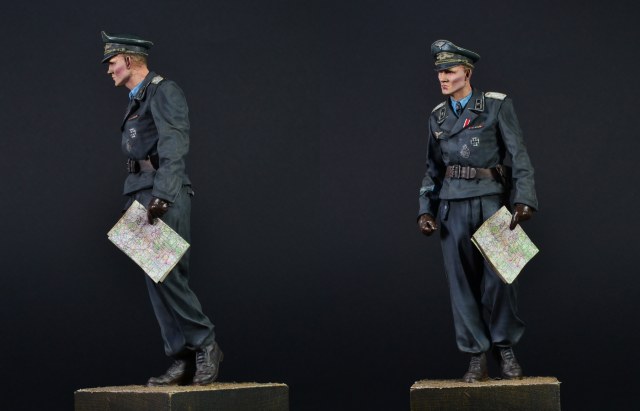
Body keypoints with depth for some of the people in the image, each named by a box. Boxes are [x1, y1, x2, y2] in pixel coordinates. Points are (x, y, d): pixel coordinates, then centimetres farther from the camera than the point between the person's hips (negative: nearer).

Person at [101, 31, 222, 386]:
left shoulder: (163, 91, -5)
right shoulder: (136, 101, 22)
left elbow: (173, 147, -16)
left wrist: (161, 196, -26)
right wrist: (134, 203, 15)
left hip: (166, 196, -9)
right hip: (140, 194, 9)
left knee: (166, 275, -15)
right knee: (157, 279, 3)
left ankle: (205, 346, -5)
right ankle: (182, 361, 2)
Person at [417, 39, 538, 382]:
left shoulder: (497, 105, 0)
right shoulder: (437, 116, 13)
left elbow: (519, 155, -5)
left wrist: (524, 199, -15)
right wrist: (425, 210, 8)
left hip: (491, 200, -3)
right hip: (452, 205, 3)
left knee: (499, 276, -5)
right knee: (461, 280, 0)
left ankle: (505, 348, 13)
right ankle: (476, 357, 6)